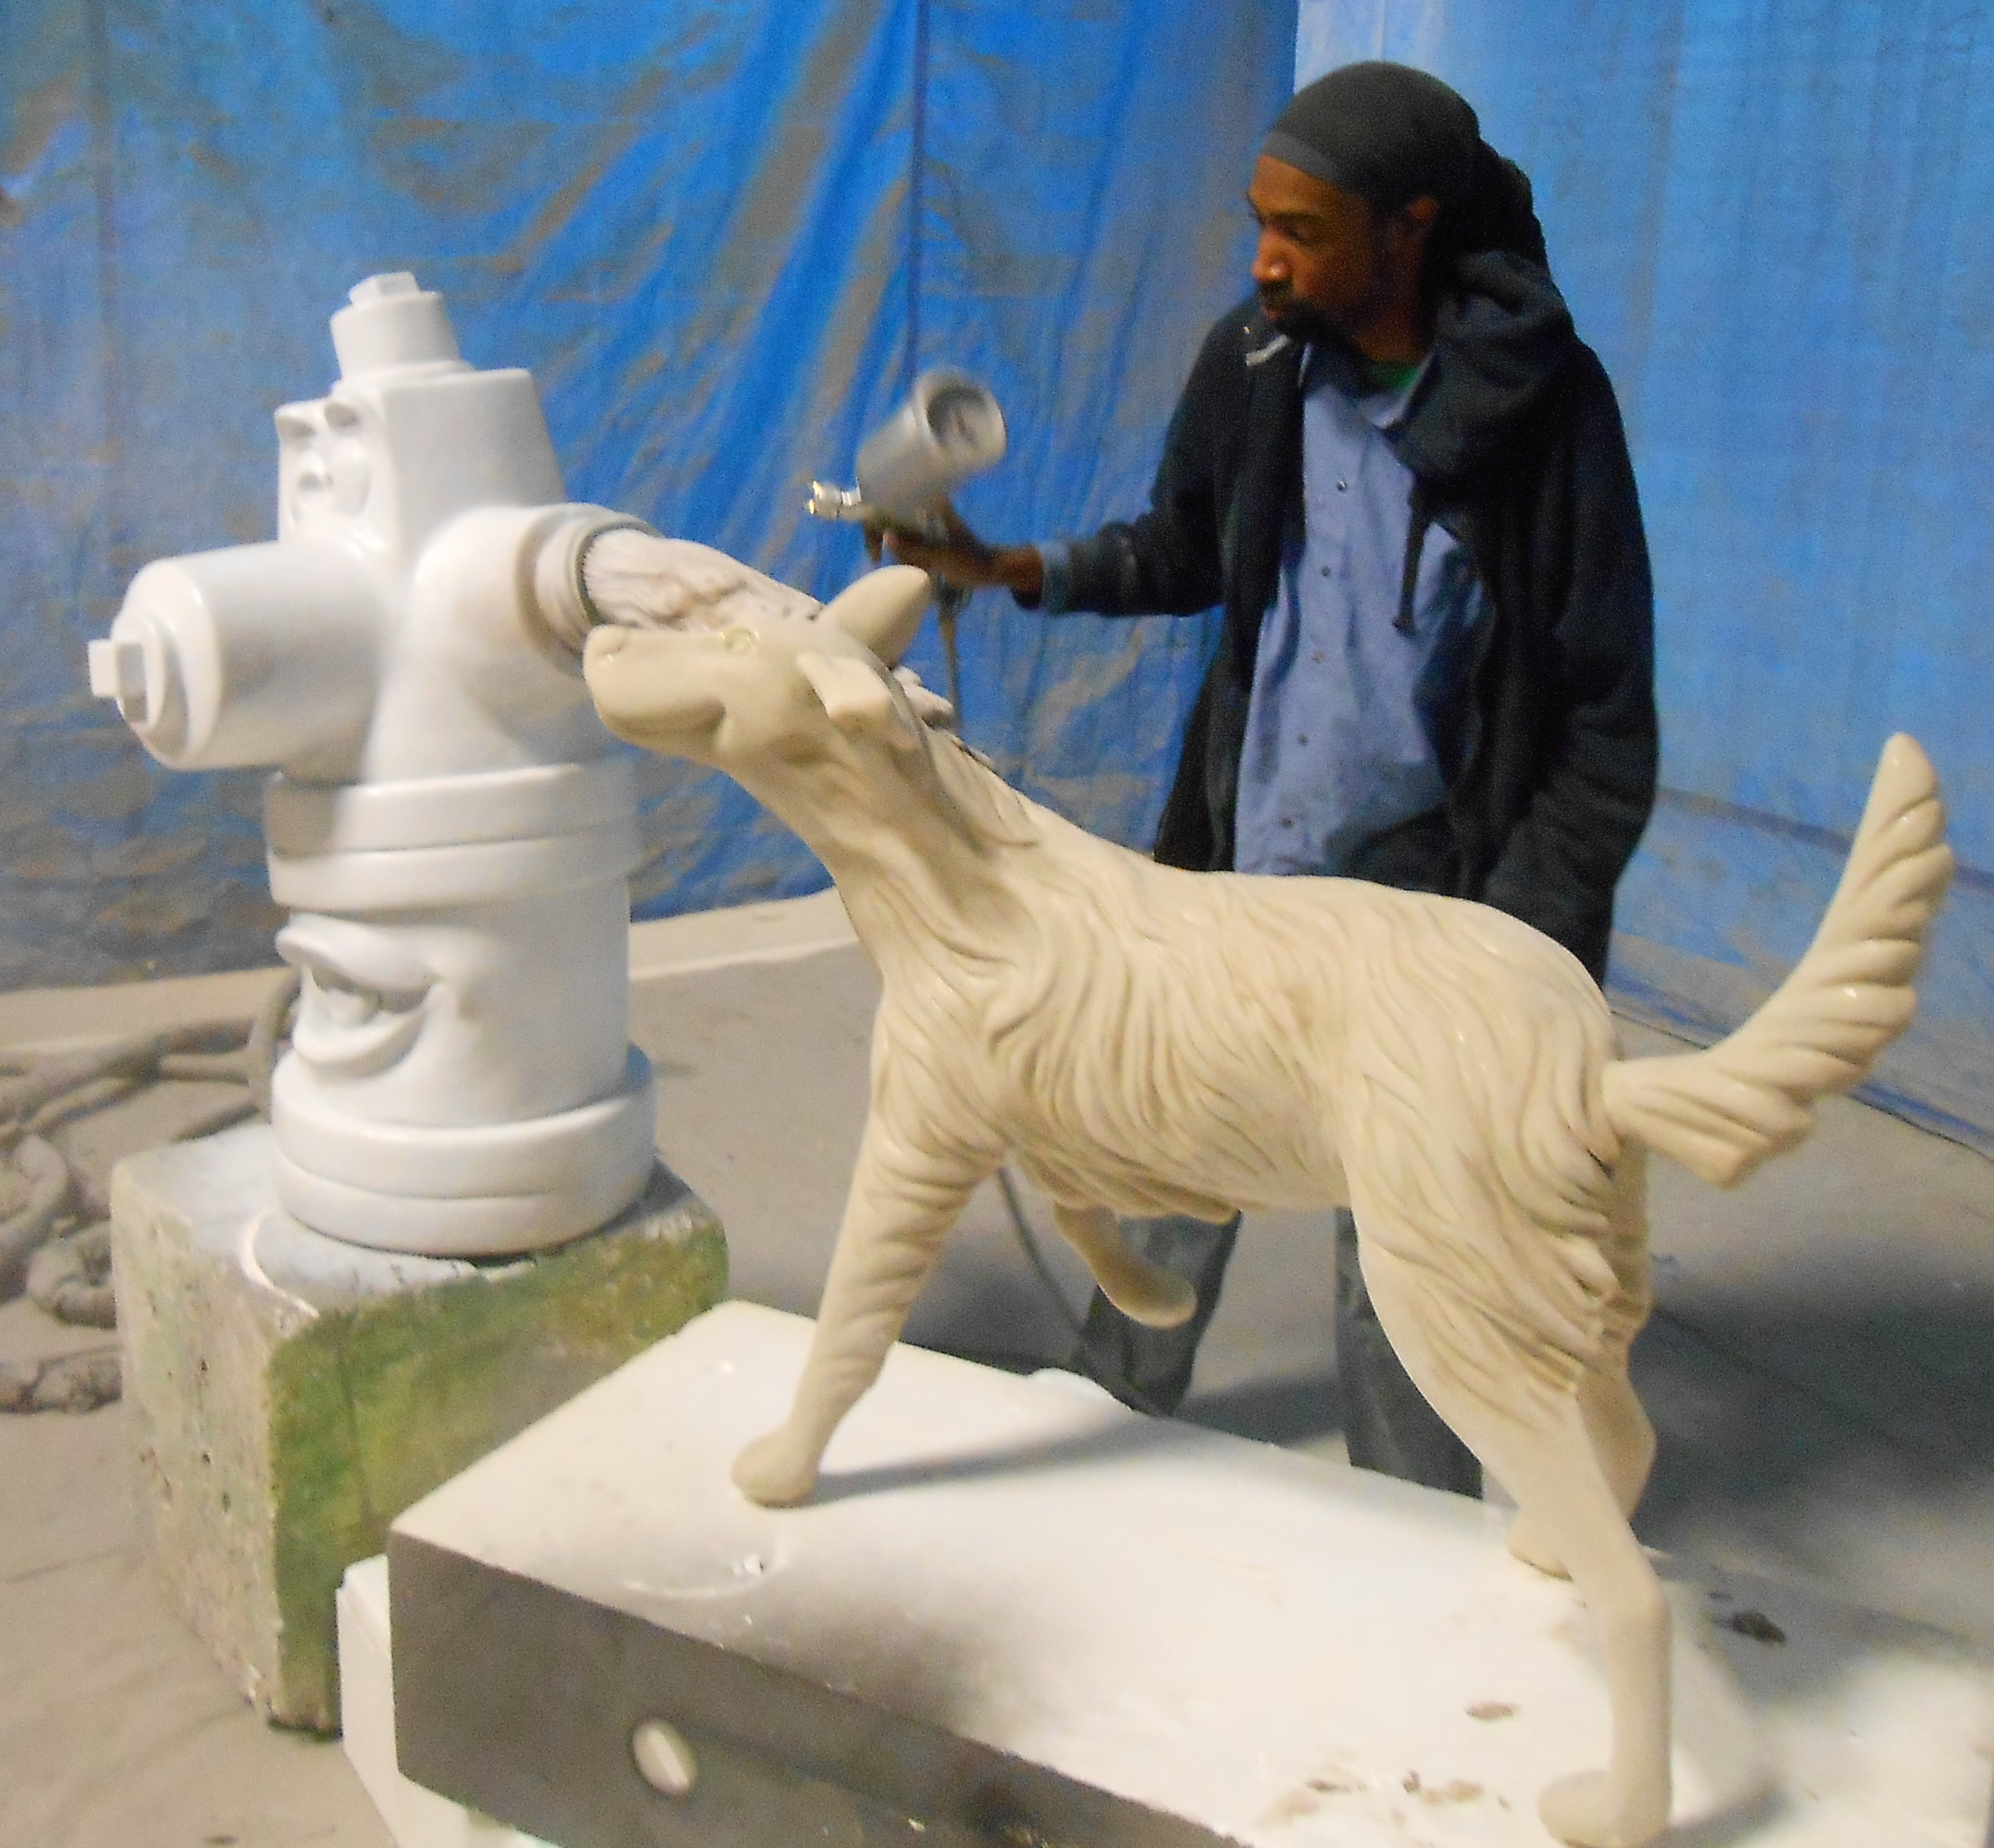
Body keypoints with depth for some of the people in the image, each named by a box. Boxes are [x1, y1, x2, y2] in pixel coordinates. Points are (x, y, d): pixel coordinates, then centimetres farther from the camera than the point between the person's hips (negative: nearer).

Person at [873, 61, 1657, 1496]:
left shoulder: (1539, 406, -15)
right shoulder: (1253, 364, -3)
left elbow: (1606, 729, -12)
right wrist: (1006, 568, -3)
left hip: (1410, 903, -4)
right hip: (1236, 876, 4)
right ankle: (1116, 1419, 47)